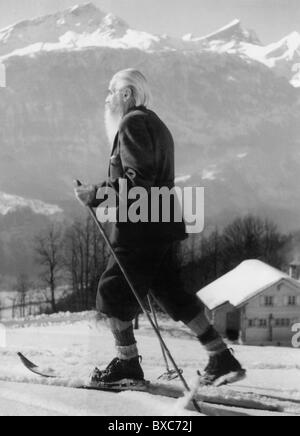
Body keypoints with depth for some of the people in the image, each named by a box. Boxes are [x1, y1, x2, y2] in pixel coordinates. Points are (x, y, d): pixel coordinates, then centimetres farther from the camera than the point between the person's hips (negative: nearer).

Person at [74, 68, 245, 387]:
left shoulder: (132, 123, -10)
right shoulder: (155, 124, 22)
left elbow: (137, 180, -20)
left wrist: (95, 195, -15)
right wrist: (105, 189, 18)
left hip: (139, 228, -10)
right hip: (162, 226, 10)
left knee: (113, 293, 1)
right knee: (172, 294, 12)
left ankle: (128, 363, 8)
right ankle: (223, 359, 11)